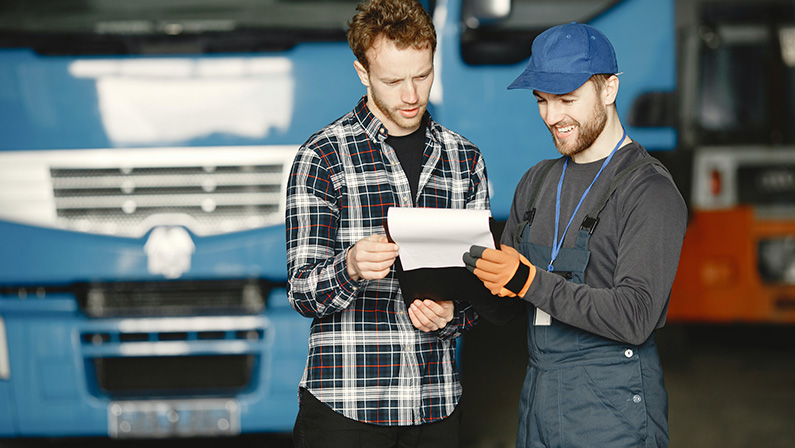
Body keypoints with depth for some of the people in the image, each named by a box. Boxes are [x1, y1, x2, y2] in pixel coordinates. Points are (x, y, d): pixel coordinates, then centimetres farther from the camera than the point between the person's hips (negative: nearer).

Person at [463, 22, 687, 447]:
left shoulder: (651, 191, -11)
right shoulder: (537, 182, 12)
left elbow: (635, 318, -21)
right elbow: (509, 302, 14)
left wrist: (529, 281, -26)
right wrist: (485, 274, -8)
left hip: (613, 406, -6)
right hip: (536, 396, 6)